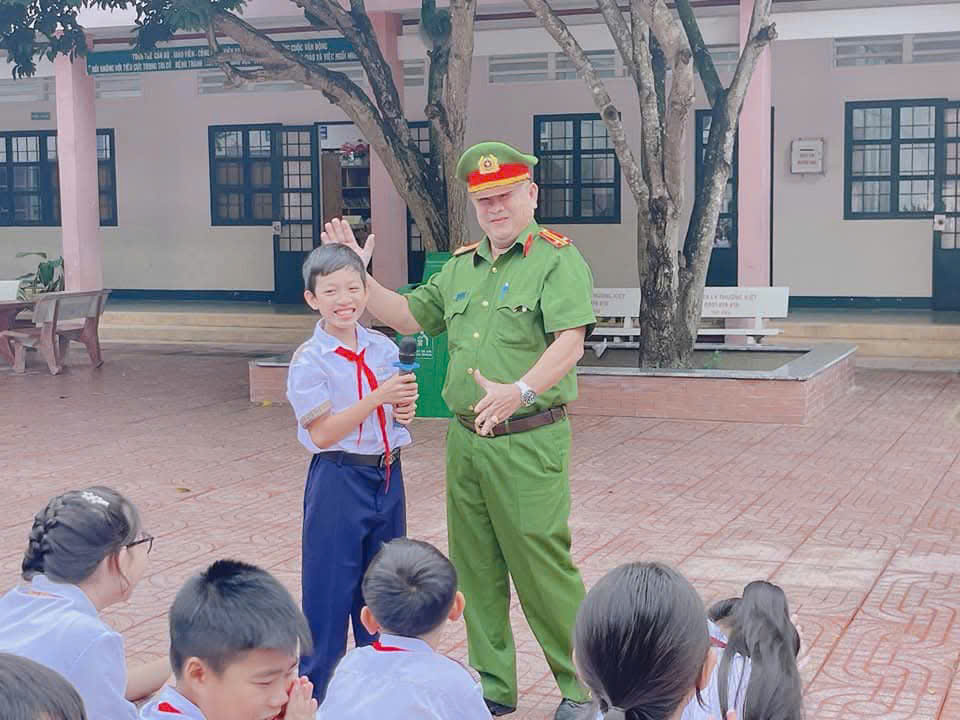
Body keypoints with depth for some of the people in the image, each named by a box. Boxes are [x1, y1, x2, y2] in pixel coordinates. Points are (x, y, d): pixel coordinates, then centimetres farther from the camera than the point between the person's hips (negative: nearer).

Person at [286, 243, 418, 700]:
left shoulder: (384, 349, 3)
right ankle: (316, 688, 17)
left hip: (388, 477, 5)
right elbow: (323, 433, -18)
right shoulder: (310, 362, -13)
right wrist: (377, 398, -23)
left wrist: (405, 408, -8)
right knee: (331, 588, 2)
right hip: (339, 480, -5)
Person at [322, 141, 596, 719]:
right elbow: (409, 317, 25)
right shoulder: (461, 268, 16)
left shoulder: (557, 257, -8)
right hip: (465, 439, 7)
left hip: (528, 443, -7)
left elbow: (569, 342, -21)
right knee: (476, 572, 13)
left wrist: (521, 391, -36)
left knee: (542, 569, -4)